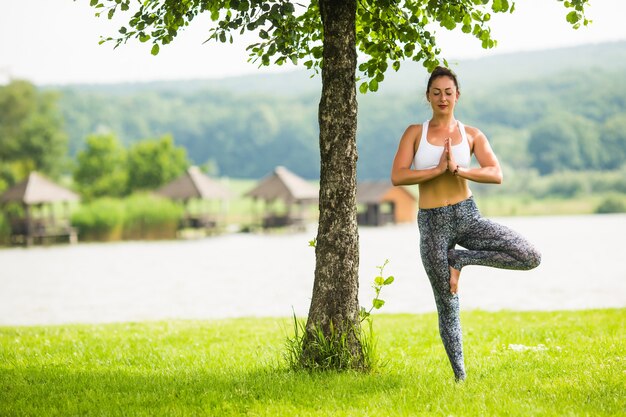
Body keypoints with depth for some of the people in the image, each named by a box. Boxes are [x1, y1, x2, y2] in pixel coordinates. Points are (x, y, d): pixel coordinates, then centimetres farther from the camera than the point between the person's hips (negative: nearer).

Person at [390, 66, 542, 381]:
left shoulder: (472, 135, 4)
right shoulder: (415, 133, 2)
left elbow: (496, 175, -9)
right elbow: (397, 177, -10)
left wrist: (458, 169, -20)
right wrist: (438, 169, -16)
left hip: (467, 216, 1)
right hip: (432, 224, -1)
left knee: (531, 258, -17)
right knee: (447, 307, 4)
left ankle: (459, 259, -1)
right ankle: (460, 377, 19)